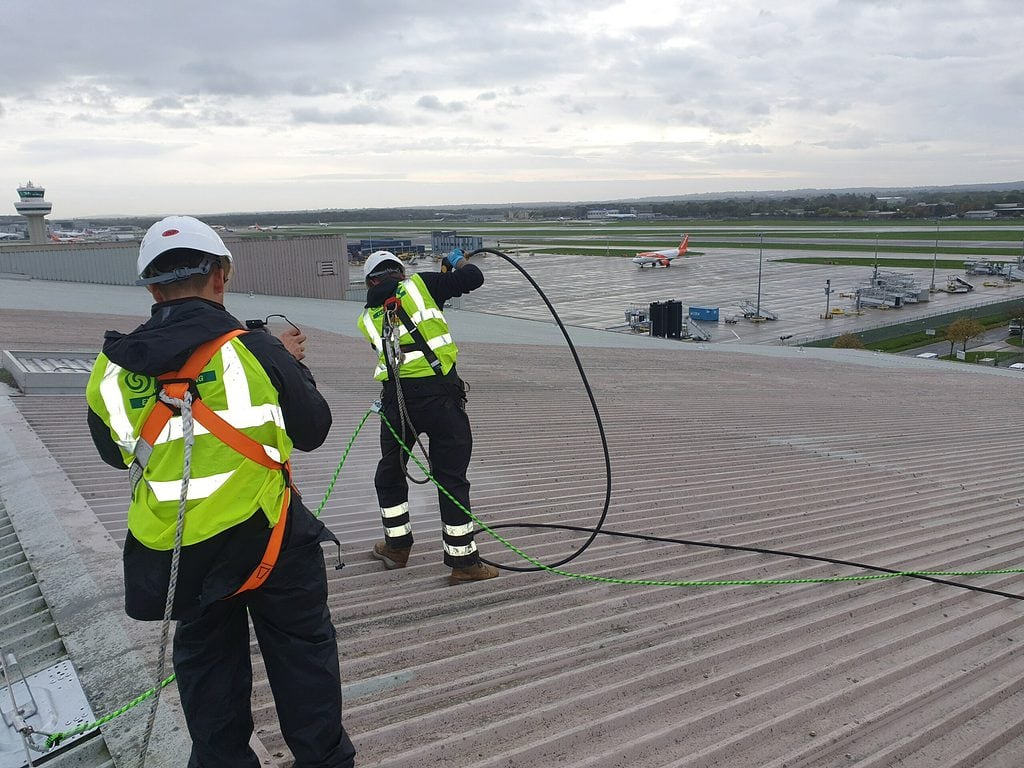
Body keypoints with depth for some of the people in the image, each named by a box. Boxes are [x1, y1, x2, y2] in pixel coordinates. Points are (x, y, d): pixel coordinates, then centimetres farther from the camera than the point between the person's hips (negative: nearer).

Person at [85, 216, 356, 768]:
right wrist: (290, 362, 10)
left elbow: (112, 452, 12)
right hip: (264, 536, -3)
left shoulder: (111, 371, -6)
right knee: (302, 650, 17)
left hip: (173, 551, 3)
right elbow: (313, 430, -4)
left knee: (205, 660, 23)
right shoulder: (255, 351, -17)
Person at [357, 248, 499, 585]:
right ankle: (463, 561, 11)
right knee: (451, 478, 5)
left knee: (390, 473, 24)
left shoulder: (367, 318, 16)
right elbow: (473, 278, 4)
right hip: (441, 395, -3)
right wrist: (458, 261, 25)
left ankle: (397, 545, 37)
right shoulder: (420, 284, 6)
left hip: (397, 401, 3)